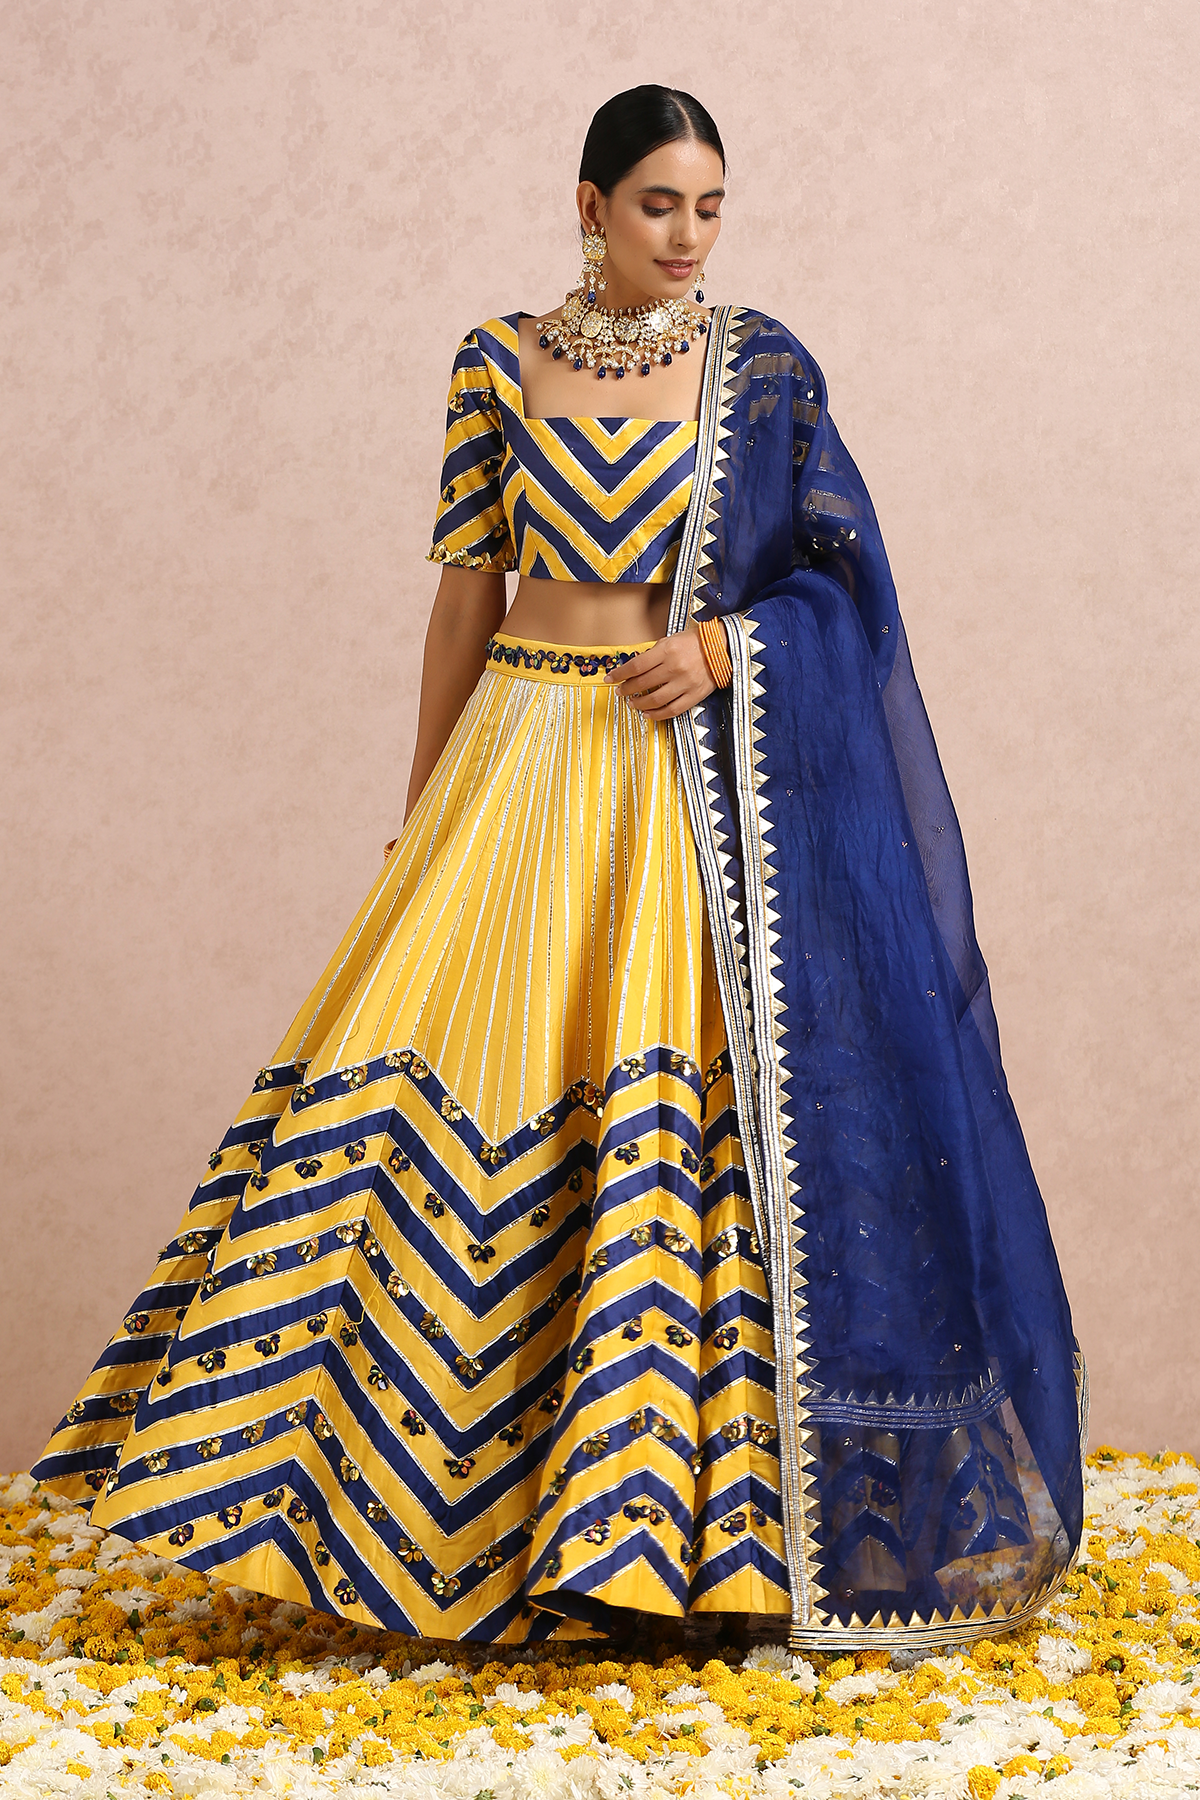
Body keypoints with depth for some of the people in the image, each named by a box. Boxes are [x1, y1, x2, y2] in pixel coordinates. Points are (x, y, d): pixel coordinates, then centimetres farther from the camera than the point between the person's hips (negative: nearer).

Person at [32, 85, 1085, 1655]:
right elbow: (469, 587, 9)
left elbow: (842, 575, 5)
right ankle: (434, 1494, 5)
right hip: (524, 753, 1)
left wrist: (724, 645, -14)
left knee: (671, 1094, -7)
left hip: (689, 771, -1)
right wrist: (422, 802, 10)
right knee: (448, 1070, -5)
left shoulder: (761, 368, 4)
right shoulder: (499, 362, 6)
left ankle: (667, 1492, 3)